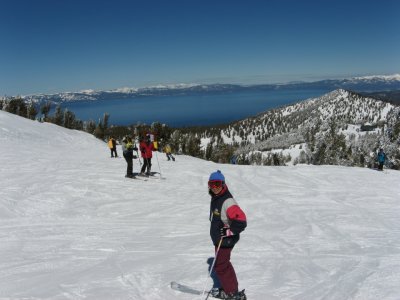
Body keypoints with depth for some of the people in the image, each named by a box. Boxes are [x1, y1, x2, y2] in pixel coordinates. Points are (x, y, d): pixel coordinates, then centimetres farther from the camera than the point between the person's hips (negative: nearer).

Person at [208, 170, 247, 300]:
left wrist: (228, 232, -25)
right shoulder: (215, 197, 4)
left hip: (225, 240, -9)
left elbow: (241, 222, -30)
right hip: (218, 239, 9)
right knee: (223, 263, 19)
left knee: (220, 266, 0)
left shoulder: (228, 201, -25)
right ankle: (228, 288, 34)